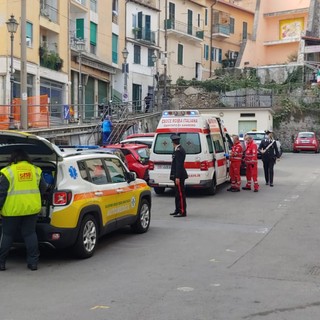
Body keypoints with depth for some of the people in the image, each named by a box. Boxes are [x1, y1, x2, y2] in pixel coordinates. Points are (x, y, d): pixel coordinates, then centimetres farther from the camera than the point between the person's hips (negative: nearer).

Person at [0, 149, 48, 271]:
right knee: (30, 234, 10)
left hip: (12, 210, -3)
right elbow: (43, 188, 14)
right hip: (32, 209, 3)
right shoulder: (36, 170, 7)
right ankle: (33, 262, 10)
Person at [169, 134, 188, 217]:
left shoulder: (179, 151, -18)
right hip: (177, 175, 10)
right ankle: (178, 210, 24)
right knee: (178, 193, 16)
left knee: (180, 193, -6)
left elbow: (179, 164, -22)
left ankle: (182, 211, -3)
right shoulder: (177, 150, 13)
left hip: (179, 176, -10)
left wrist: (177, 177, -24)